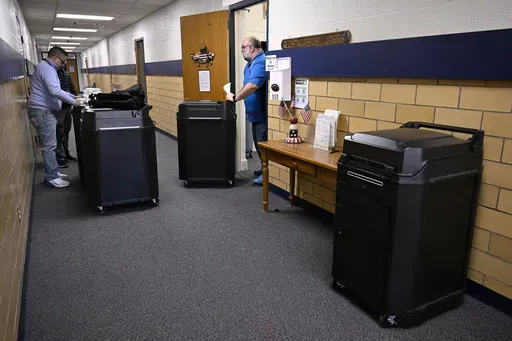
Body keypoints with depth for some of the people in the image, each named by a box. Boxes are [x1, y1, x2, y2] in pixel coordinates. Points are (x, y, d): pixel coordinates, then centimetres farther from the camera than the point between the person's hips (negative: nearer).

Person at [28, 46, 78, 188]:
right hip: (42, 111, -11)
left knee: (49, 144, 15)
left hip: (45, 111, 11)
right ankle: (51, 178, -4)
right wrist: (73, 102, -19)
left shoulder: (47, 67, 20)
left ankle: (52, 172, 23)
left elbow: (55, 89, 28)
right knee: (49, 145, -8)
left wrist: (74, 97, 20)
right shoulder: (47, 68, -15)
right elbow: (55, 91, -27)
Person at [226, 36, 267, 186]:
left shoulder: (260, 62, -21)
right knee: (258, 142, 18)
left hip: (262, 112, -11)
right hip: (256, 112, 11)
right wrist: (237, 95, 8)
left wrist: (235, 98, -25)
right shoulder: (252, 62, 15)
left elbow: (253, 85, -33)